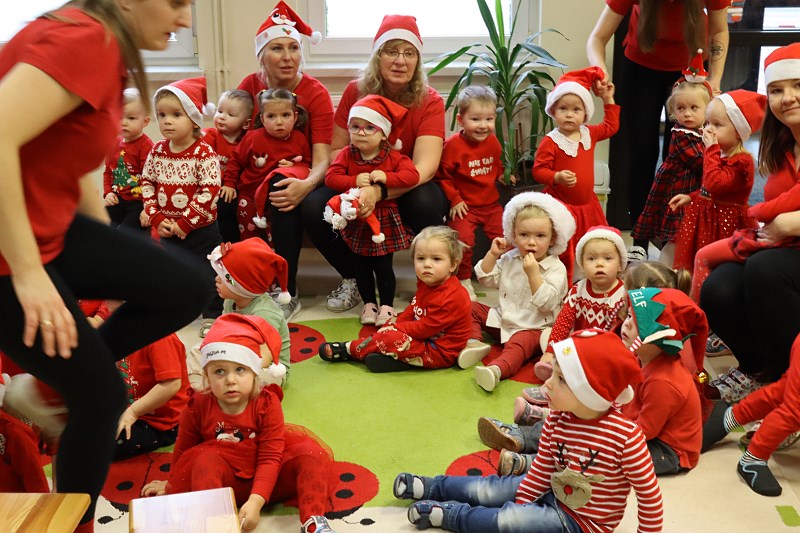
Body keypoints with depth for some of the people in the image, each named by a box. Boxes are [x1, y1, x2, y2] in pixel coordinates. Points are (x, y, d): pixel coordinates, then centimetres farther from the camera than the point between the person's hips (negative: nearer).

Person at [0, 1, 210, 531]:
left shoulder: (104, 46, 9)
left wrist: (118, 261, 18)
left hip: (46, 226, 9)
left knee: (188, 289, 3)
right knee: (102, 393, 2)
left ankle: (67, 362, 19)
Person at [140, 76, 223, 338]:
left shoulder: (204, 153, -16)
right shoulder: (157, 151, 0)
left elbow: (209, 192, -20)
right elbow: (147, 184, 3)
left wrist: (184, 223, -19)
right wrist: (157, 218, -9)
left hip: (200, 229, -5)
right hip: (166, 229, 5)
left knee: (207, 272, 4)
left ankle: (211, 315, 19)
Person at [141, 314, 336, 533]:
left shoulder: (267, 403, -14)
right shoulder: (198, 407, -10)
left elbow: (270, 457, -17)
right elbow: (183, 450, 8)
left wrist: (255, 502, -31)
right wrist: (171, 486, 22)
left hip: (265, 481, 0)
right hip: (225, 482, 0)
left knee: (311, 452, -23)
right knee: (206, 458, -31)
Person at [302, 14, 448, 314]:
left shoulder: (430, 102, -14)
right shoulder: (355, 92, -7)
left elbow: (424, 167, -26)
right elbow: (336, 150, -4)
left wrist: (378, 192, -43)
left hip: (408, 190, -2)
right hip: (360, 187, 3)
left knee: (426, 203, -37)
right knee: (313, 207, -24)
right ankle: (354, 279, 1)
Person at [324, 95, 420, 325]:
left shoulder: (393, 157, -8)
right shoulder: (346, 155, -4)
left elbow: (412, 175, -19)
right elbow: (331, 177, -13)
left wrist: (386, 177, -29)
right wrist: (354, 181, -28)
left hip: (384, 221, -2)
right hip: (356, 221, 2)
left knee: (383, 266, 2)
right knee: (360, 266, 11)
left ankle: (387, 306, 16)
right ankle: (369, 304, 26)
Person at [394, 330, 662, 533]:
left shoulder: (626, 436, -31)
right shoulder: (556, 420, -12)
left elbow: (649, 493, -20)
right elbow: (542, 468, 0)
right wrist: (519, 504, -1)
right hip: (552, 491, 6)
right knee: (486, 490, 2)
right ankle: (431, 487, 23)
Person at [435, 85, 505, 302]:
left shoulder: (493, 142, 5)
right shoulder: (453, 145, -14)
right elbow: (442, 176, -9)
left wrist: (502, 176, 7)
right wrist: (454, 199, -14)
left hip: (491, 204, 5)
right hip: (464, 207, -5)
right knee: (463, 239, -25)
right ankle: (464, 280, -4)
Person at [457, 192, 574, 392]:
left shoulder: (556, 268, -11)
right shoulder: (510, 258, 7)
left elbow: (547, 303, -21)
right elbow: (486, 279, 10)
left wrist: (533, 274, -29)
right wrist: (493, 254, -2)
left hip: (532, 328, -7)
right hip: (502, 320, 7)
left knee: (519, 343, -37)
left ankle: (496, 370, -64)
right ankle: (473, 342, -17)